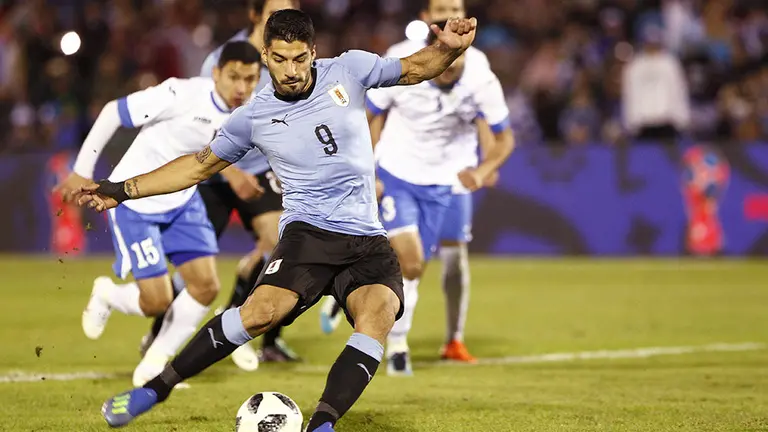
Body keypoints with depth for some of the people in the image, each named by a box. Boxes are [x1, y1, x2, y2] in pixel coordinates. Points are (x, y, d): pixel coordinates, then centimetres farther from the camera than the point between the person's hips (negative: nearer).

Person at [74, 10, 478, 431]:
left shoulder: (348, 70, 3)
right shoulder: (254, 116, 4)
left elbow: (413, 69, 15)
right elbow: (200, 165, 16)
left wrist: (448, 48, -7)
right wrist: (124, 190, 12)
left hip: (369, 243, 2)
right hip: (309, 233, -1)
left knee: (377, 318, -29)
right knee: (262, 310, -28)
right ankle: (155, 388, -17)